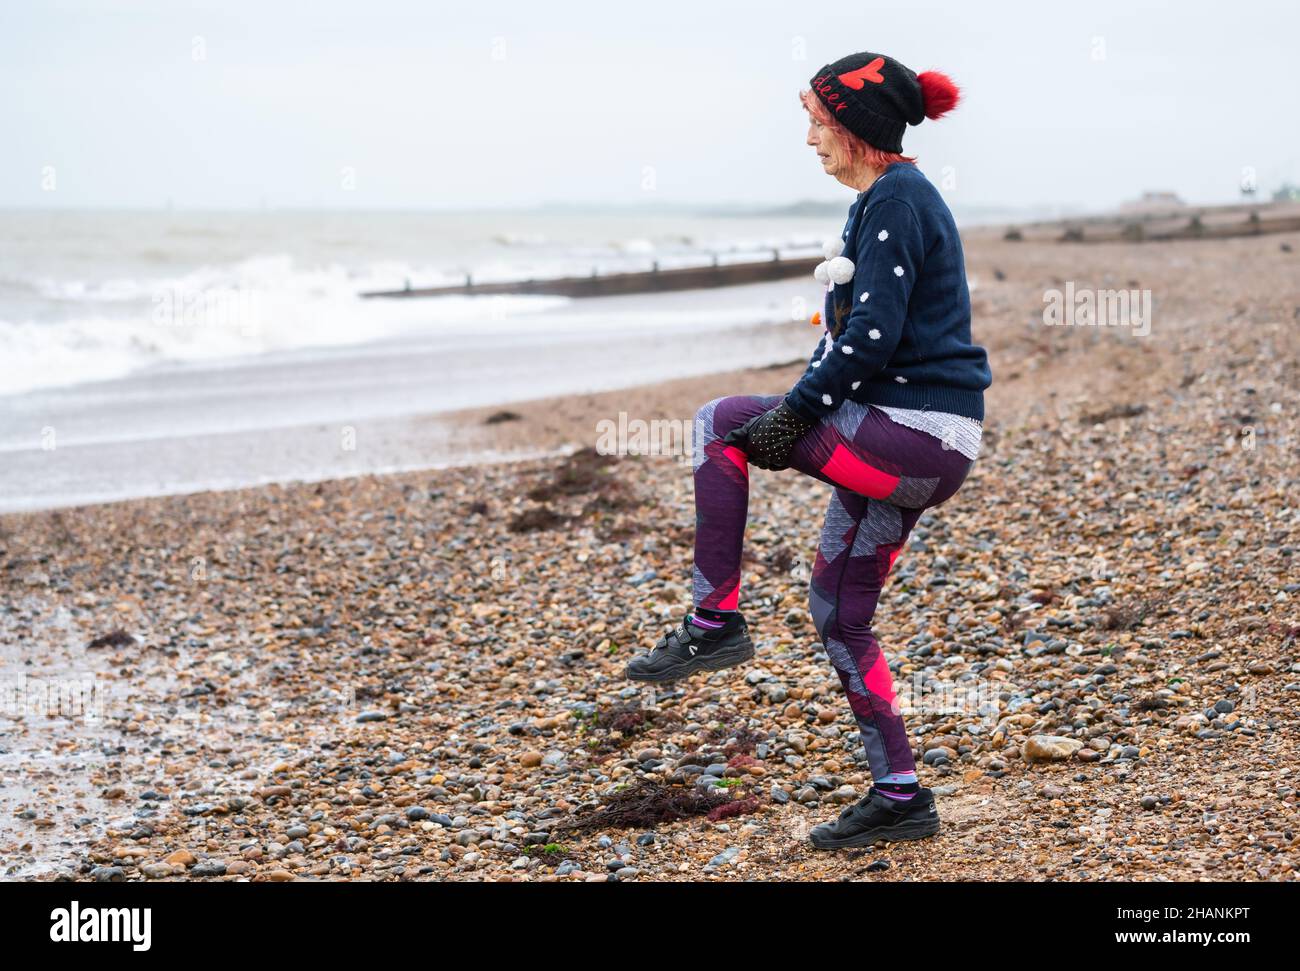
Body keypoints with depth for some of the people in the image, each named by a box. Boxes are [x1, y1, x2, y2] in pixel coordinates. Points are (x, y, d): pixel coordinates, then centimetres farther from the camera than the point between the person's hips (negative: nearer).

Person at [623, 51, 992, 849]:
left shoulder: (896, 200, -13)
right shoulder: (886, 201, 18)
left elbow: (873, 336, -21)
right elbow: (851, 333, 22)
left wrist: (792, 416, -15)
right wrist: (799, 409, 12)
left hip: (911, 437, -10)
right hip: (916, 446, 10)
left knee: (720, 424, -5)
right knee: (839, 612, 12)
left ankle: (715, 624, -3)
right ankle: (900, 797, 17)